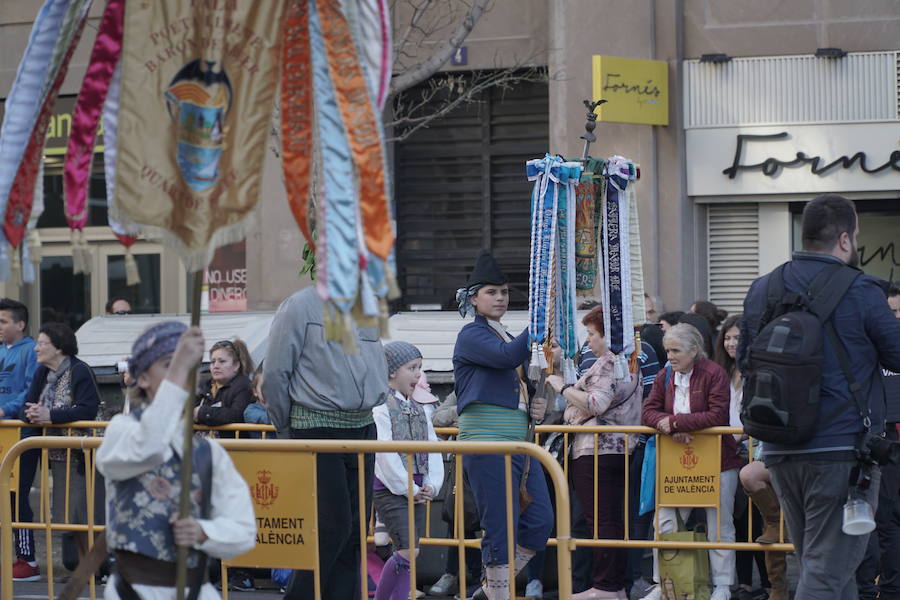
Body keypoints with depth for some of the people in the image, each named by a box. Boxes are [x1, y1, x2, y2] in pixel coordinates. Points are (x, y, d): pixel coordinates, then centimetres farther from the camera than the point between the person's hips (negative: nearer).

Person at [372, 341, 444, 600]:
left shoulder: (418, 410, 15)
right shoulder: (380, 407, -9)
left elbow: (433, 450, 12)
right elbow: (385, 453, -15)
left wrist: (431, 486, -3)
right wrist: (408, 489, -14)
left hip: (416, 490, 7)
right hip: (390, 489, -7)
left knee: (406, 554, 8)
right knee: (408, 550, -16)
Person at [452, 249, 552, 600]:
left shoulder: (506, 336, 22)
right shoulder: (472, 335, -4)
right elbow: (507, 357, -23)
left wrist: (538, 405, 11)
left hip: (519, 440, 9)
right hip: (487, 442, -9)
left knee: (540, 522, 4)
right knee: (501, 529, -7)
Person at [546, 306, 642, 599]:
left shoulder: (607, 363, -12)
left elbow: (597, 403, -22)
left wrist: (563, 387, -11)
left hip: (594, 450, -10)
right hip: (620, 448, 10)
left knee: (601, 518, -10)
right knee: (615, 519, 9)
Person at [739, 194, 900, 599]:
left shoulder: (761, 291, 6)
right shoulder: (861, 293, -11)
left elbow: (744, 361, 16)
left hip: (780, 454, 6)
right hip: (843, 450, -6)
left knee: (816, 563, 17)